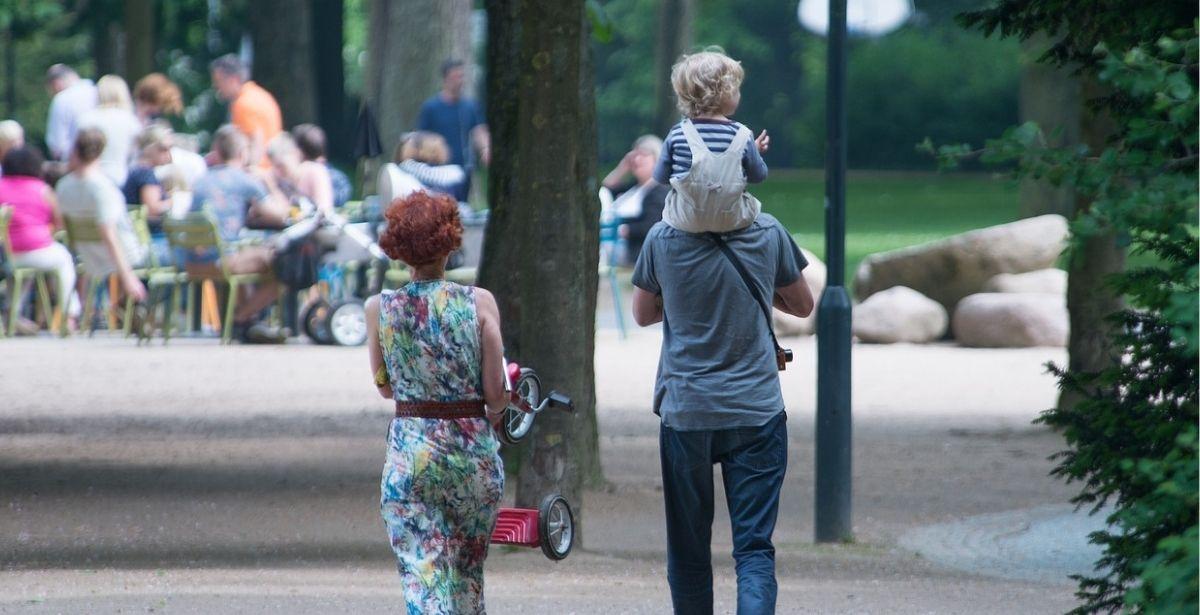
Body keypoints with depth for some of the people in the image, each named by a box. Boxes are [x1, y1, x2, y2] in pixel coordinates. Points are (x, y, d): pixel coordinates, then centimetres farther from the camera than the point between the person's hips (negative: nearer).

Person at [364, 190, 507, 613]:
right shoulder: (480, 303, -7)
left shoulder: (379, 309, -3)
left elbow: (385, 387, 9)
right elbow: (496, 393, -5)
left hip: (410, 450, -1)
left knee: (423, 575, -3)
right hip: (476, 451, 1)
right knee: (468, 570, 19)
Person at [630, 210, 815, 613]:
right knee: (754, 547, -4)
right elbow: (802, 305, 12)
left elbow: (643, 315, 10)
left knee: (688, 547, 13)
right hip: (756, 410, 0)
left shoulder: (662, 240, -5)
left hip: (684, 411, 0)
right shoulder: (768, 233, -3)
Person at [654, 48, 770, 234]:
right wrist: (756, 151, 22)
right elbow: (758, 175, 2)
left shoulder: (677, 134, -11)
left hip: (685, 220, 1)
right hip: (731, 219, -1)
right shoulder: (742, 136, -13)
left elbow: (660, 176, 0)